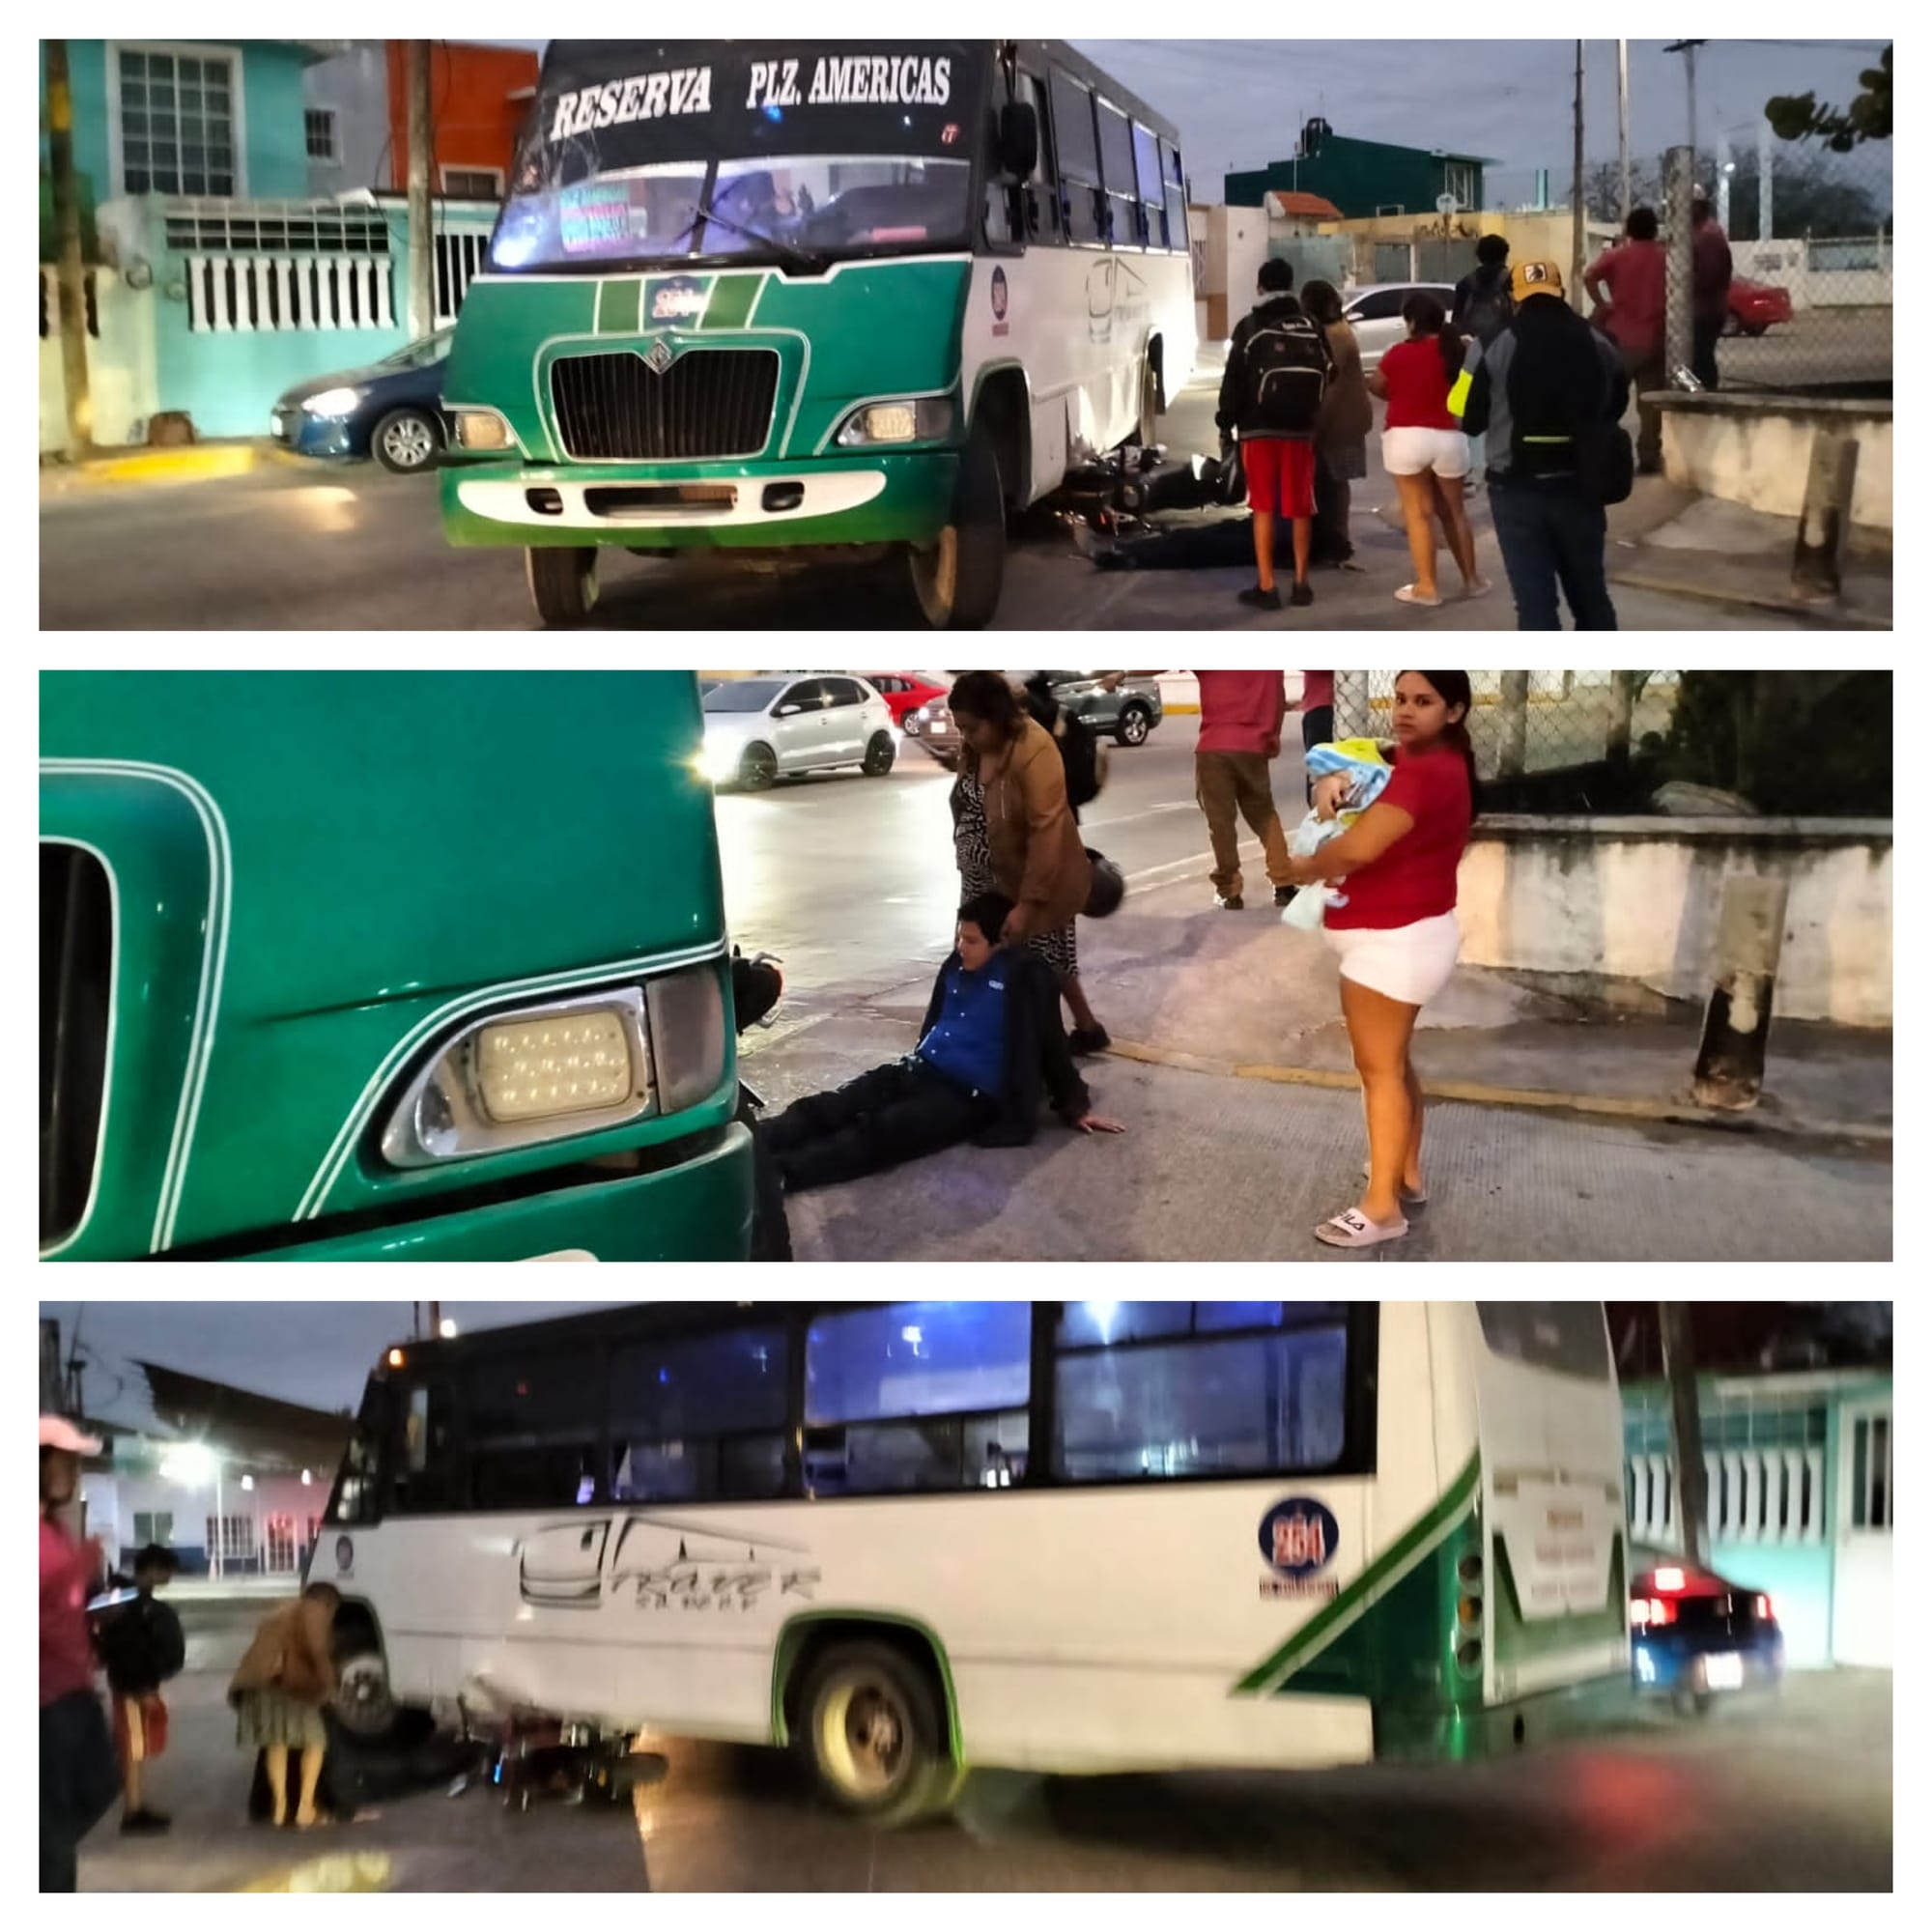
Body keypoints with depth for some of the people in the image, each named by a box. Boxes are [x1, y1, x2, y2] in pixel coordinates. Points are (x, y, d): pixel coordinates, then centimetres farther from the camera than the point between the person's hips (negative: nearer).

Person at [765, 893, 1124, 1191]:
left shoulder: (1025, 977, -10)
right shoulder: (958, 964, 12)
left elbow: (1050, 1043, -6)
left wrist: (1075, 1106, -1)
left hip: (969, 1096, -8)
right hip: (921, 1070, 8)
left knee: (875, 1134, -32)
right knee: (828, 1108, -16)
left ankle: (776, 1173, -47)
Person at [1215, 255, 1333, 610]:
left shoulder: (1249, 327, -5)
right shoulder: (1312, 327, 5)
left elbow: (1234, 379, -7)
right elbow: (1328, 375, 5)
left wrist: (1226, 421, 1)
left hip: (1259, 428, -3)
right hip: (1301, 428, 3)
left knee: (1264, 507, 1)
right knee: (1300, 508, 9)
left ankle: (1266, 587, -1)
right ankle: (1301, 583, 12)